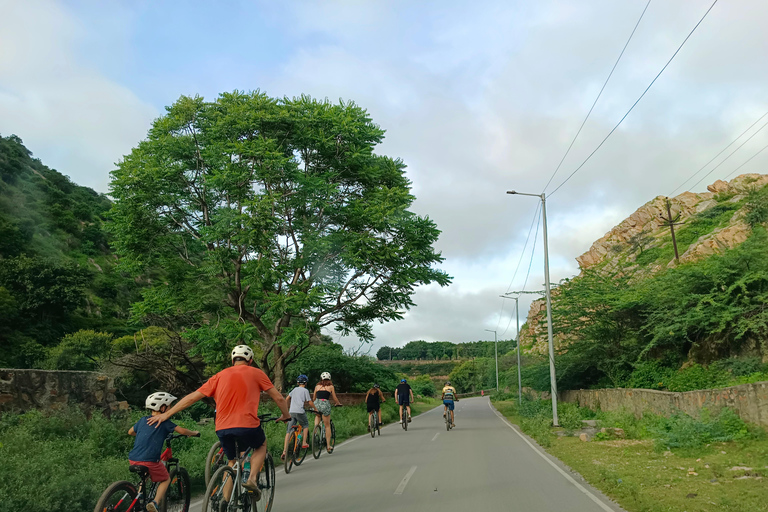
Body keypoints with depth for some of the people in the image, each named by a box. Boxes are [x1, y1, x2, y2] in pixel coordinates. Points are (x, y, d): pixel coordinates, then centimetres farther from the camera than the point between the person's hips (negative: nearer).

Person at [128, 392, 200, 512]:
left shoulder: (143, 420, 15)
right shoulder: (164, 422, -3)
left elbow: (130, 432, 31)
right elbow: (182, 431, -10)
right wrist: (194, 433, 9)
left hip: (132, 460, 7)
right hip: (149, 461, -7)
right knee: (166, 479, 16)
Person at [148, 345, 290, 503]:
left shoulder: (220, 376, 15)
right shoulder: (256, 373, 8)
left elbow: (192, 397, 13)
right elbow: (278, 397, 8)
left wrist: (166, 414, 19)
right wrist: (286, 415, 26)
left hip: (222, 428, 3)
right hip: (247, 425, -3)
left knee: (232, 462, 26)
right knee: (261, 445, 27)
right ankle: (251, 478, 6)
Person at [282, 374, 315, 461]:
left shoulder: (294, 389, 18)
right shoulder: (305, 390, 2)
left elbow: (287, 399, 20)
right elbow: (310, 403, 0)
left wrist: (288, 407, 35)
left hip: (291, 412, 4)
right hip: (300, 411, -4)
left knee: (288, 431, 1)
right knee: (306, 425, 22)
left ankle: (285, 451, -7)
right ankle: (304, 443, 17)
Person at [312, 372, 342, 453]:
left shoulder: (317, 386, 15)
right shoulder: (331, 386, 9)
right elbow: (334, 398, 13)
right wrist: (338, 403, 32)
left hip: (317, 404, 2)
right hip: (325, 404, -2)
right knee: (327, 426, 8)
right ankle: (328, 445, 9)